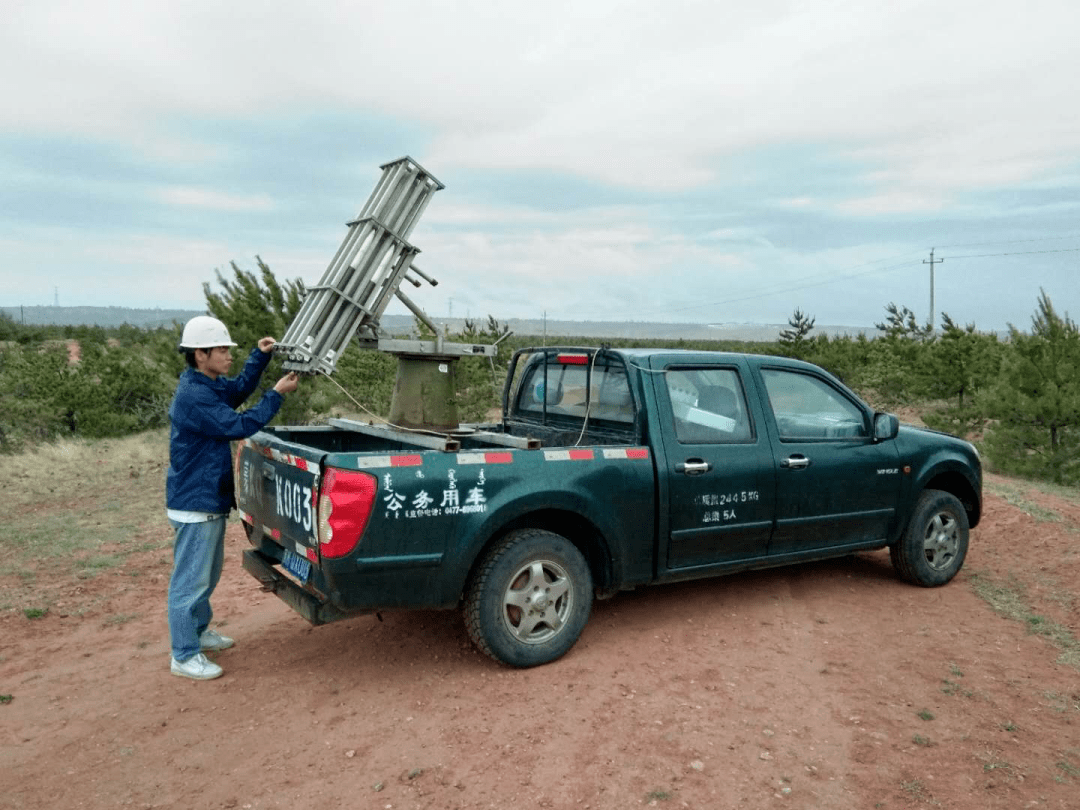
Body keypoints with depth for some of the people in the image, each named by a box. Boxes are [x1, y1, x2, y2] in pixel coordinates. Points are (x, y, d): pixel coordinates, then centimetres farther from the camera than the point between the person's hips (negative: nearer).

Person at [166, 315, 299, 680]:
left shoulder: (208, 385, 7)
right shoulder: (193, 397, -24)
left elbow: (238, 389, 19)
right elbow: (238, 425, -24)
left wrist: (260, 356, 5)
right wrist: (277, 394, -19)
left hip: (210, 499, 11)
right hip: (195, 503, -11)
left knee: (208, 573, 23)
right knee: (190, 579, 0)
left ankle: (198, 631, 39)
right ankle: (184, 656, 10)